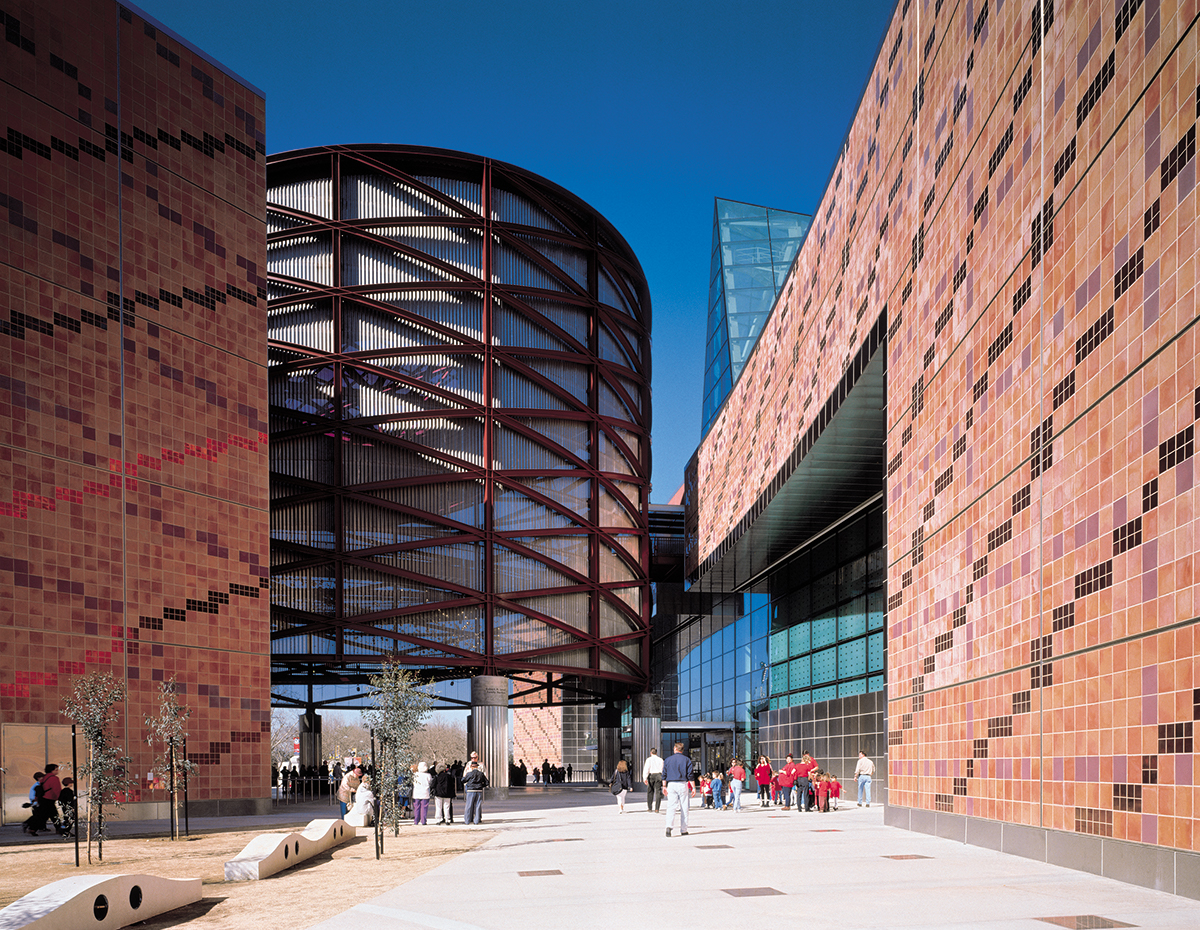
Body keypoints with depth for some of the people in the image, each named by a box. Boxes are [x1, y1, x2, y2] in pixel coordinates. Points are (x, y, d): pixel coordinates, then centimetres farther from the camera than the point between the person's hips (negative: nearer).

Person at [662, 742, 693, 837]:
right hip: (682, 784, -1)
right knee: (684, 808, 6)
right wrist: (693, 788, 2)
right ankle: (683, 830, 8)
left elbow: (664, 775, 6)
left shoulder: (668, 760, 8)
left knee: (671, 807, -4)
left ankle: (669, 826, -26)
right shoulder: (687, 760, 4)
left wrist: (664, 786, 11)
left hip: (671, 784, 1)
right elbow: (690, 775, 0)